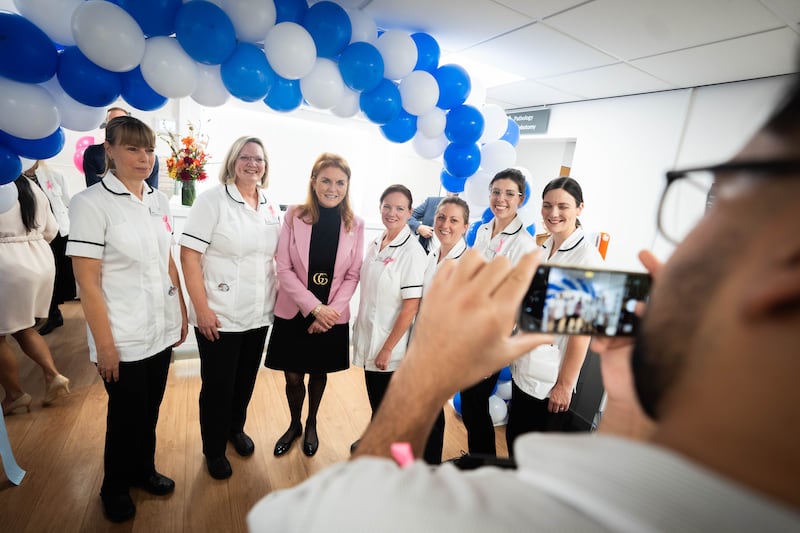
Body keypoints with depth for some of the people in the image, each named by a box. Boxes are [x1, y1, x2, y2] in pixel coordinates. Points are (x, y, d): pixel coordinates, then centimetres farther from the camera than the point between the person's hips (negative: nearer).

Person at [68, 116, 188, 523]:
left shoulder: (159, 201, 5)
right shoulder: (90, 202, -12)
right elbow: (87, 282, -14)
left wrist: (182, 313, 10)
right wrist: (104, 344, -14)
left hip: (161, 330, 5)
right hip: (124, 338, -5)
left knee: (150, 409, 20)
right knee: (126, 415, 13)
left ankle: (144, 470, 43)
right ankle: (115, 488, 39)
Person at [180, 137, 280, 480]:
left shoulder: (271, 207, 6)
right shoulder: (213, 200, -9)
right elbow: (188, 254, -13)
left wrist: (278, 297, 7)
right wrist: (201, 308, -16)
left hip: (259, 315, 5)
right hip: (219, 317, -4)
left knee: (246, 380, 19)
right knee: (218, 385, 11)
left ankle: (236, 429, 45)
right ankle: (213, 449, 35)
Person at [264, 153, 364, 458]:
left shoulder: (355, 225, -5)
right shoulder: (294, 216, -8)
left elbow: (353, 275, -3)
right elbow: (284, 269, -10)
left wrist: (330, 311, -13)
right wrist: (315, 308, -17)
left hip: (333, 317, 1)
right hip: (293, 313, 0)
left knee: (319, 374, 19)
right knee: (293, 376, 12)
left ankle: (311, 425, 47)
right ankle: (294, 424, 43)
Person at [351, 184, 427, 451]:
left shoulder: (412, 252, -17)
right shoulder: (374, 244, 3)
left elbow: (411, 307, -18)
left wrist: (387, 348, -15)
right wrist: (360, 328, 12)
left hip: (389, 344, -6)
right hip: (367, 338, 6)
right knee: (374, 398, 21)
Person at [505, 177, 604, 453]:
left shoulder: (587, 257, -17)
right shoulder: (543, 248, 5)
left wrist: (565, 384, -13)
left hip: (550, 379, -6)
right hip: (523, 369, 6)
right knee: (513, 441, 21)